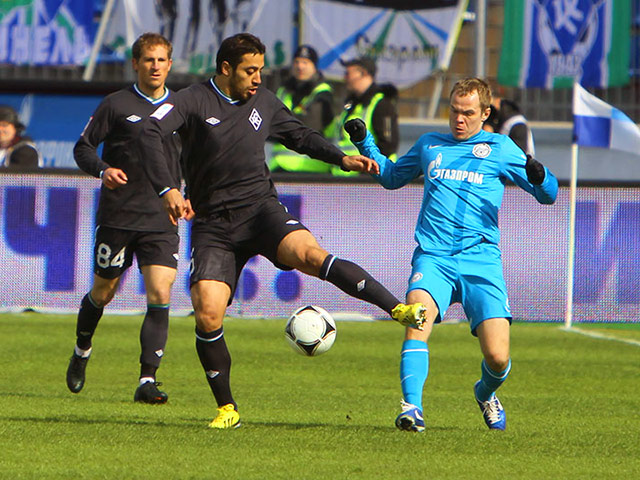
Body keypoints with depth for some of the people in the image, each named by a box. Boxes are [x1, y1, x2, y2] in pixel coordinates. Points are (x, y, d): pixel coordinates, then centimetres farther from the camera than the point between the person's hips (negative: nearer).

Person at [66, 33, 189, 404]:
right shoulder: (116, 105, -2)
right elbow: (83, 147, 0)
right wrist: (102, 169, -19)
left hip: (161, 220, 2)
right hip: (118, 216, -2)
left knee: (160, 296, -12)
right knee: (103, 292, 10)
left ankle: (148, 380, -13)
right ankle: (82, 352, 39)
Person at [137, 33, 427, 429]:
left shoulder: (264, 103, 13)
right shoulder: (194, 101, -3)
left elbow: (301, 135, 31)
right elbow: (151, 133, -20)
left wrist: (342, 159, 17)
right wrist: (168, 190, -32)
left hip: (261, 207, 2)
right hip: (214, 225, -1)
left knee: (309, 254, -30)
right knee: (207, 315, -16)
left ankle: (398, 309, -38)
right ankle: (227, 408, 1)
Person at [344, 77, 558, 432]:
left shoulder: (500, 148, 13)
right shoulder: (429, 145, 21)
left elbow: (548, 195, 9)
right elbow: (390, 177, 38)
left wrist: (539, 178, -14)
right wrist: (364, 142, 25)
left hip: (480, 259, -1)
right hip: (433, 257, 1)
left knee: (497, 357, -11)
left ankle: (485, 393, 23)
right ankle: (411, 407, -34)